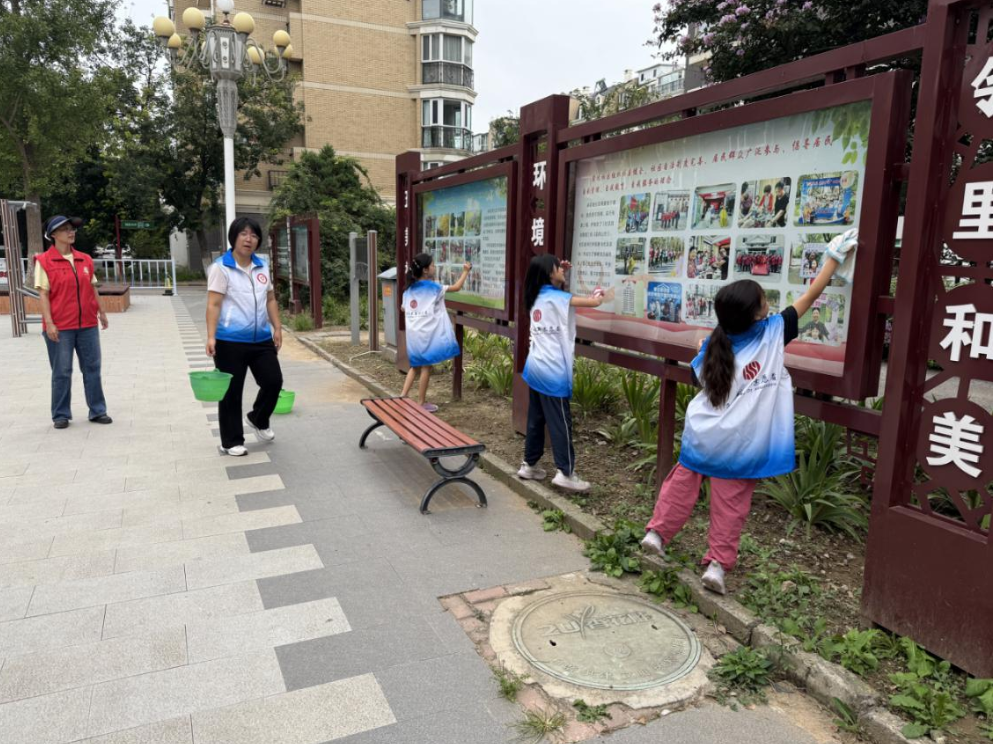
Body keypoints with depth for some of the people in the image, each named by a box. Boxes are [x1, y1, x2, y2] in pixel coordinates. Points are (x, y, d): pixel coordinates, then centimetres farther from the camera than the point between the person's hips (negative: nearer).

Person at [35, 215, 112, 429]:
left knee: (92, 368, 8)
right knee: (62, 371, 3)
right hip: (60, 327, -4)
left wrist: (101, 312, 11)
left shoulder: (85, 260, 9)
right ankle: (61, 415, 15)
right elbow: (44, 294, -8)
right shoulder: (44, 261, -5)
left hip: (87, 324, 4)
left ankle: (97, 411, 17)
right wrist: (49, 323, -14)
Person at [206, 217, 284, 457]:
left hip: (261, 339, 6)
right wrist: (211, 337, -20)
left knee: (274, 381, 5)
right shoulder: (221, 268, -8)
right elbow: (213, 305, -13)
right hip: (230, 341, -5)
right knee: (231, 392, 4)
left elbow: (270, 300, 17)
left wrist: (277, 328, 11)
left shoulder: (262, 266, 11)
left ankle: (258, 419, 33)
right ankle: (231, 442, 17)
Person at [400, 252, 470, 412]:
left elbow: (404, 309, 15)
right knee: (426, 366, 4)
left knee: (415, 365, 19)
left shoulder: (409, 289, 9)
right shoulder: (434, 288, -8)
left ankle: (403, 396, 13)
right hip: (426, 334, -6)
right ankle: (421, 402, 10)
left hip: (413, 333, 6)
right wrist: (465, 271, 6)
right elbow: (457, 287, -6)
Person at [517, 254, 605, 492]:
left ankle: (529, 465, 23)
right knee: (560, 422, -3)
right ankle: (565, 473, 1)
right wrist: (598, 294, 8)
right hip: (552, 371, -9)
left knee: (536, 419, 15)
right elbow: (594, 302, -14)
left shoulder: (537, 297, 11)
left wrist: (561, 275, 21)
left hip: (535, 367, 9)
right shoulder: (558, 298, -13)